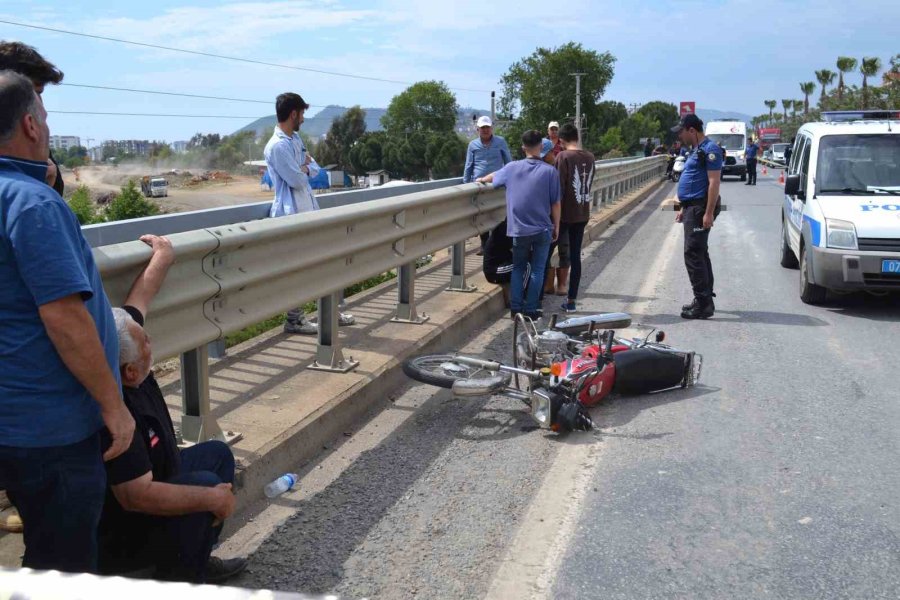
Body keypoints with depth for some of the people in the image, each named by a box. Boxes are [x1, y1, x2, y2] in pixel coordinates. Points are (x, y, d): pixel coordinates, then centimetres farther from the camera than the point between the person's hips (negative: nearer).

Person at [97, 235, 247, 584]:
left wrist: (163, 256, 16)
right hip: (115, 538, -10)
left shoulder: (120, 354, -14)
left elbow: (142, 295, 1)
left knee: (217, 453, 17)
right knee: (205, 483, -26)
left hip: (146, 485, 10)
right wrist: (214, 499, -30)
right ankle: (178, 584, -7)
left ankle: (196, 560, 18)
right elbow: (136, 496, -40)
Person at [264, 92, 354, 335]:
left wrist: (304, 168, -6)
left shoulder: (296, 138, 13)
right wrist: (305, 168, -1)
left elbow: (314, 169, 14)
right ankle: (294, 320, 12)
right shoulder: (277, 146, -17)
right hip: (291, 214, -9)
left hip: (308, 210, 9)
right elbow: (296, 180, -20)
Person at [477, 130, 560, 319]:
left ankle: (515, 308, 13)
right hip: (542, 229, -2)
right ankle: (530, 310, 9)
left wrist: (481, 179, 42)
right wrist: (556, 226, 7)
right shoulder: (550, 171, -8)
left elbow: (493, 177, 20)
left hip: (519, 229, 2)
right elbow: (555, 203, -6)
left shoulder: (512, 168, 0)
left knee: (518, 268, 16)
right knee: (537, 270, 8)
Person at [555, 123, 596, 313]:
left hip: (565, 214, -5)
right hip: (582, 213, 6)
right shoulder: (589, 157, 5)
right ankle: (571, 300, 12)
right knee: (575, 256, 9)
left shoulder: (563, 157, -13)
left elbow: (559, 187, -15)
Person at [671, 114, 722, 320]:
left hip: (700, 209, -11)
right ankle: (704, 300, 22)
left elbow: (714, 182, -21)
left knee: (693, 254, -13)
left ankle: (703, 304, -11)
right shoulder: (698, 150, 18)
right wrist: (685, 209, 24)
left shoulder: (710, 150, -14)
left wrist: (709, 213, -25)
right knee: (699, 254, 14)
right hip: (692, 208, 11)